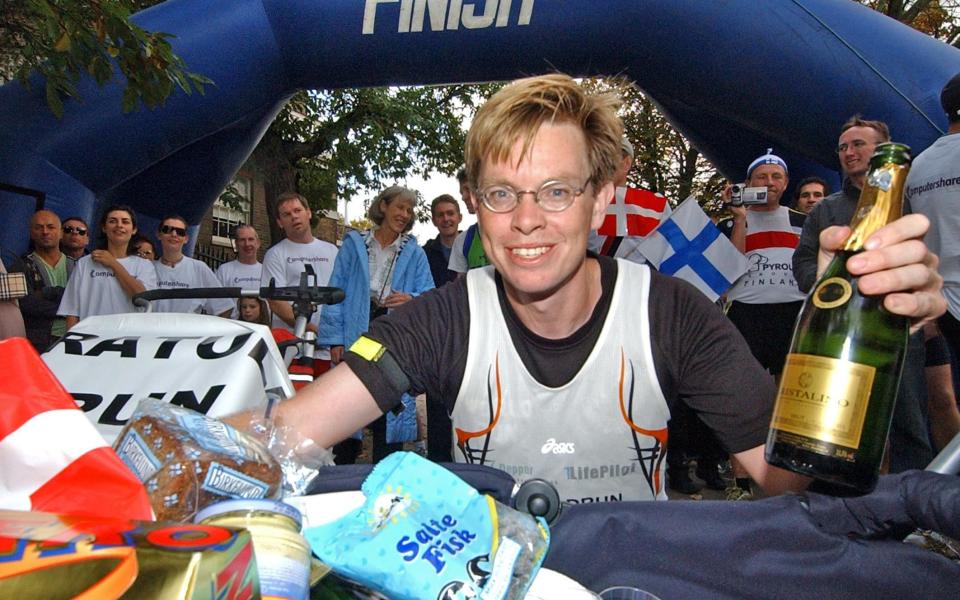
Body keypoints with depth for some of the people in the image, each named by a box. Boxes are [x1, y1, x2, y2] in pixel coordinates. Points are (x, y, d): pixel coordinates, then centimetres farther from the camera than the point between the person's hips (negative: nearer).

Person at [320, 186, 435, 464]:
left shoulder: (414, 253, 12)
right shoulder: (353, 243, 8)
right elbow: (336, 292, 3)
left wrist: (411, 300, -17)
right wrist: (335, 339, -5)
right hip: (356, 334, 0)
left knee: (391, 408, 2)